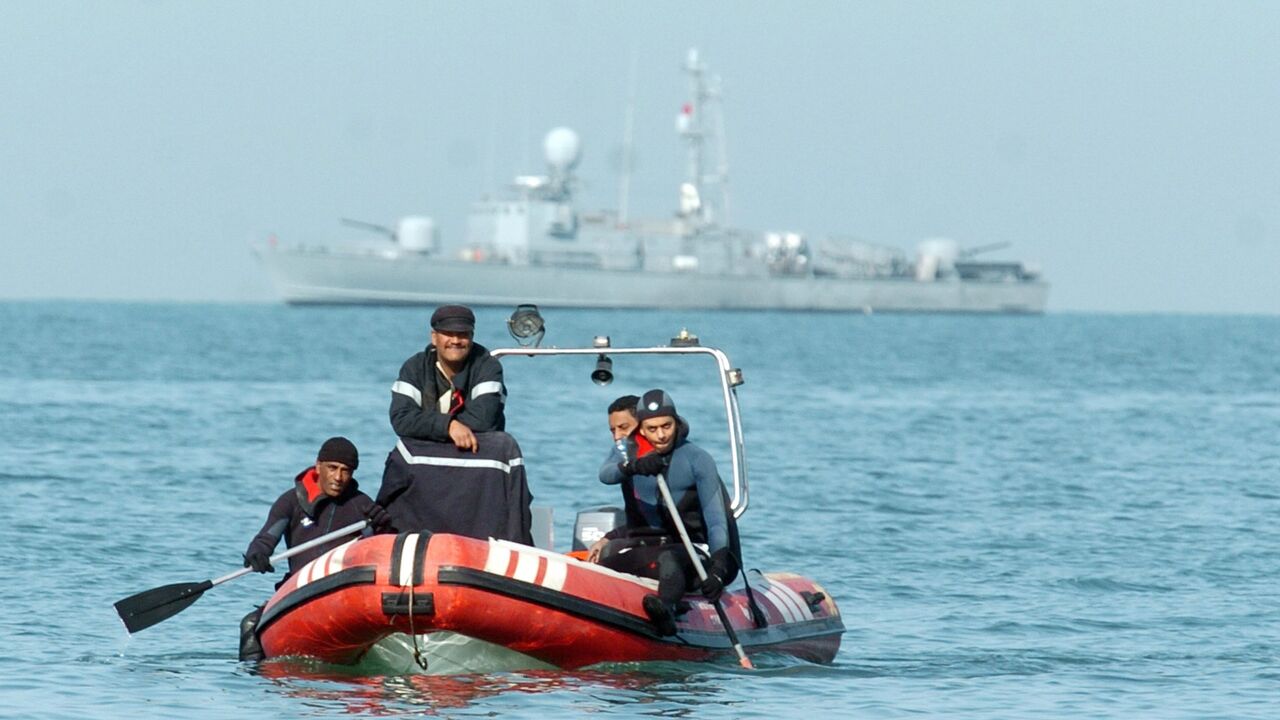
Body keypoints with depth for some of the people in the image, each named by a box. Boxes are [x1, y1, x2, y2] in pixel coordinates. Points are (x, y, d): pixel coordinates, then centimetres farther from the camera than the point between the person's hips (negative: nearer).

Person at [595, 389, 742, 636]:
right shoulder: (628, 450, 5)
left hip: (690, 548, -6)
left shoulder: (697, 460, -5)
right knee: (607, 552, -26)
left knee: (670, 560, -40)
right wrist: (634, 465, -42)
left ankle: (667, 611, -67)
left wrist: (717, 570, -29)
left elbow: (716, 521, -13)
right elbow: (605, 474, -19)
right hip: (646, 544, 6)